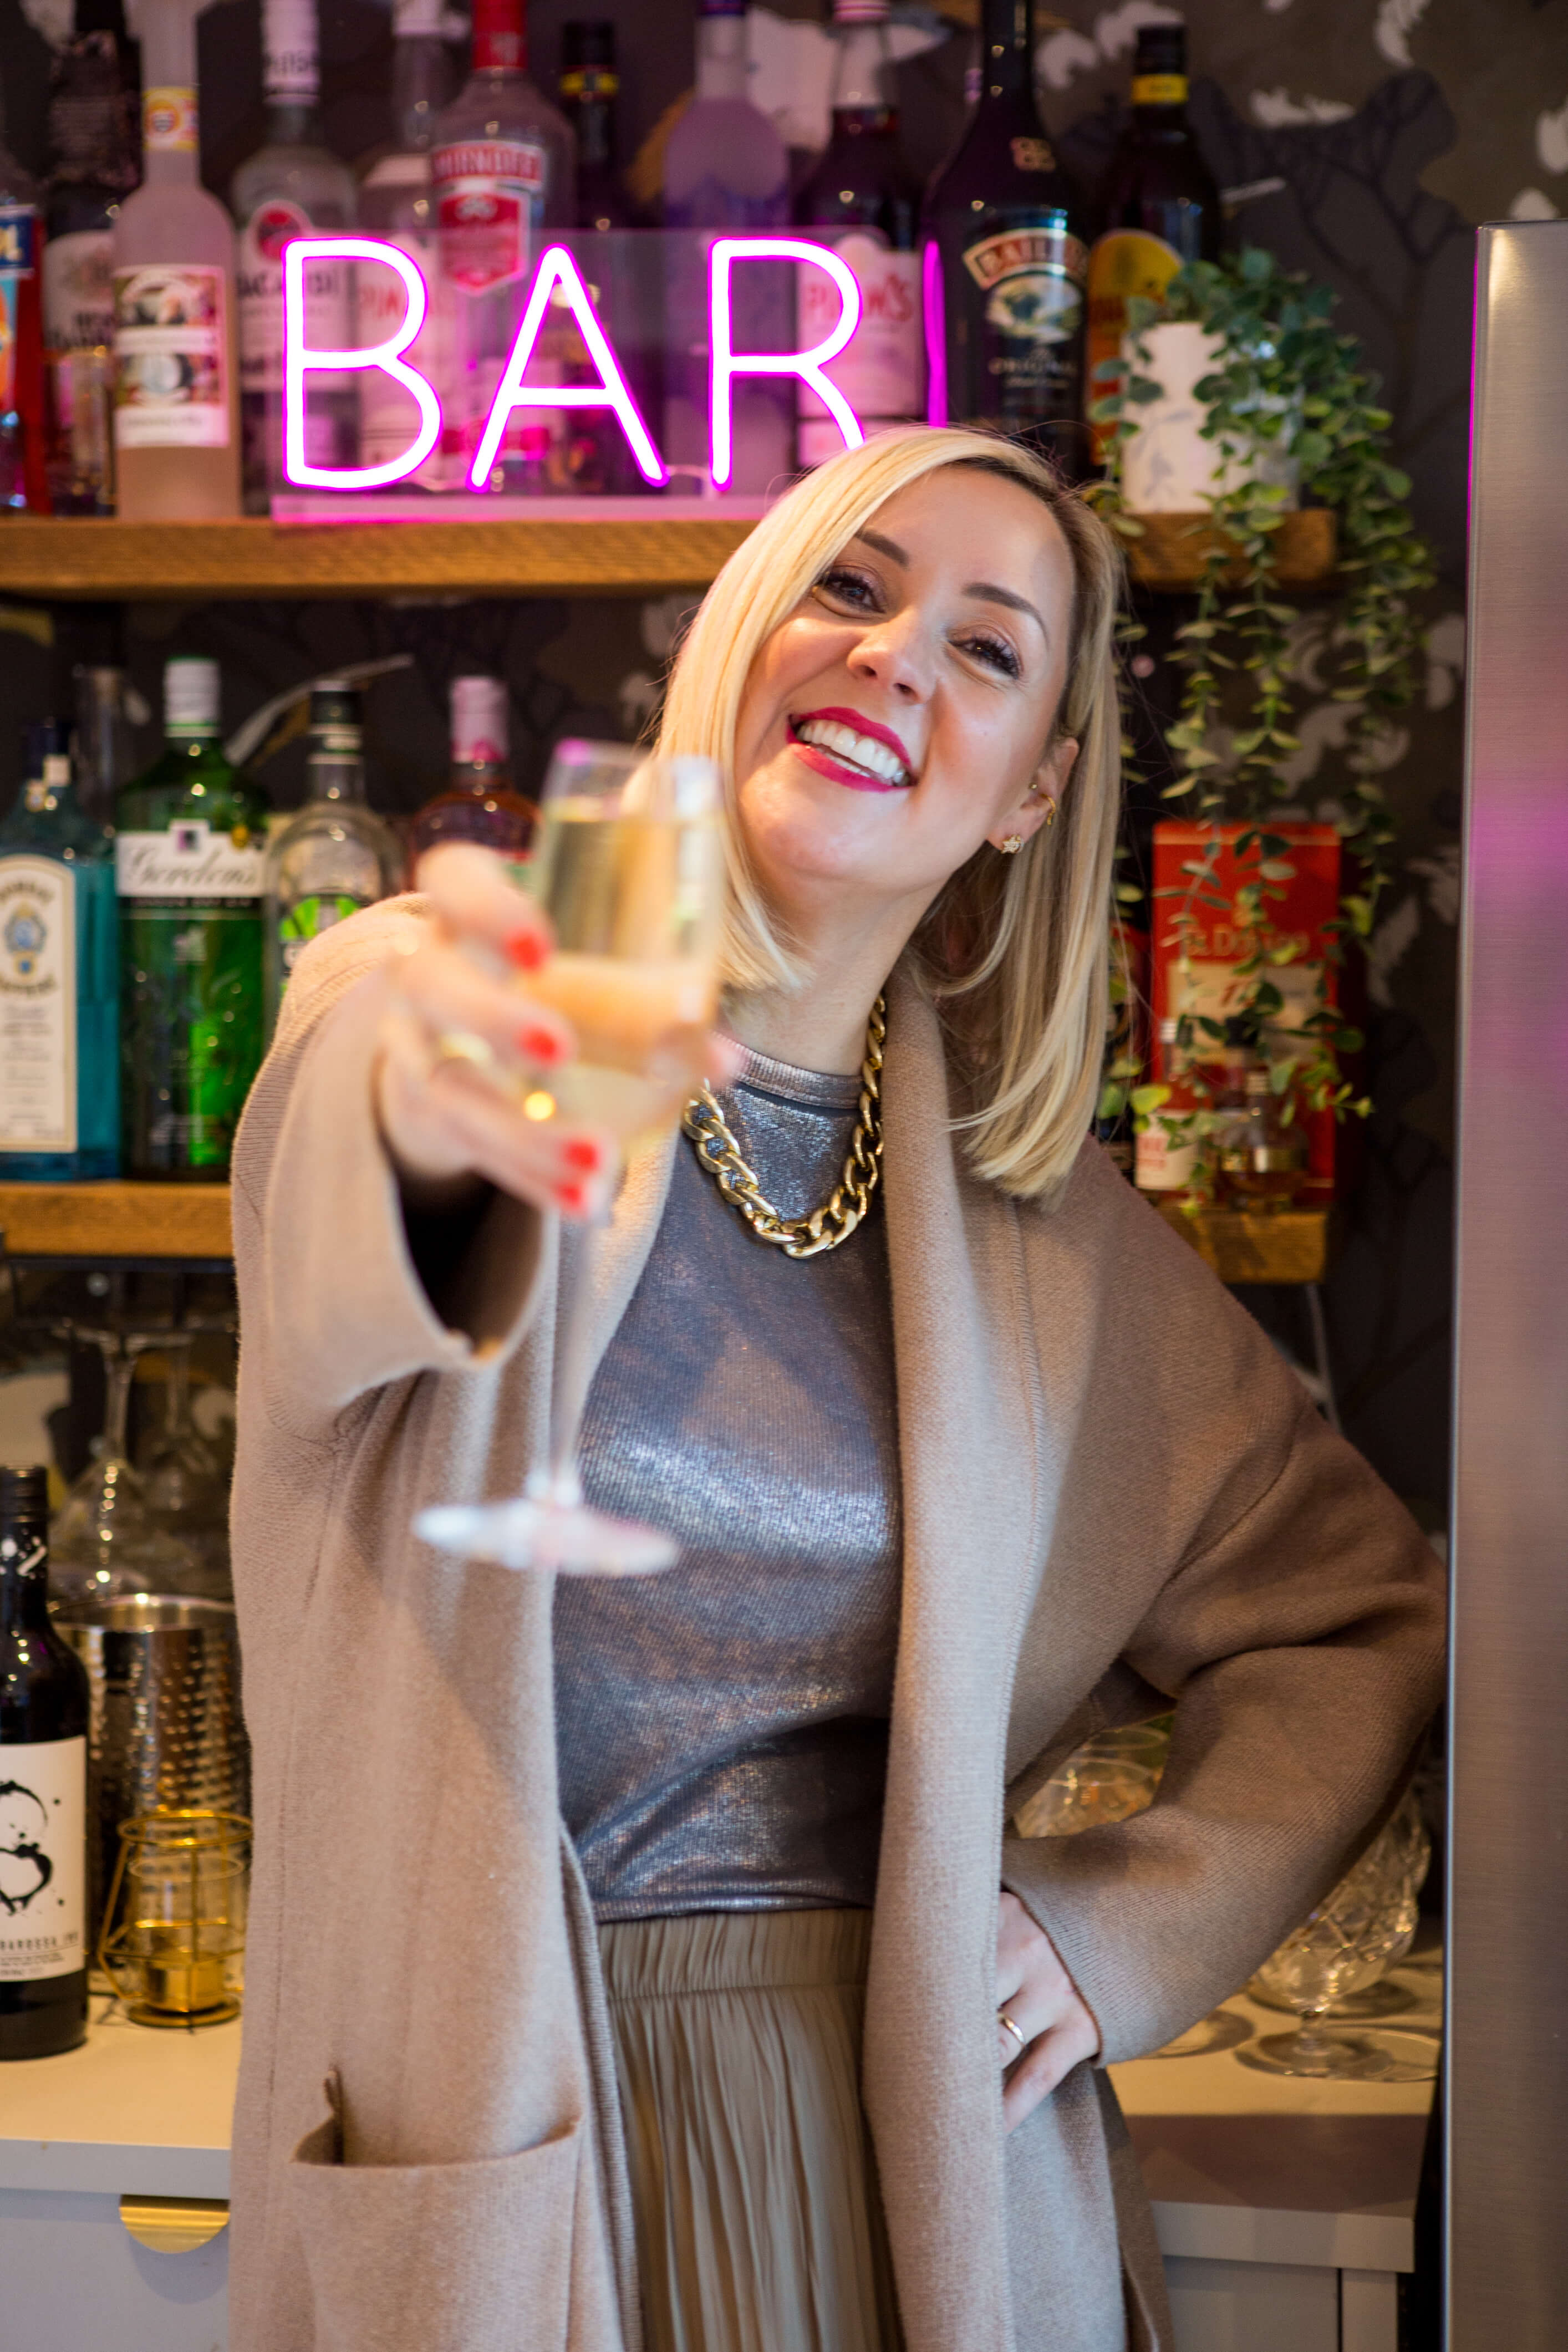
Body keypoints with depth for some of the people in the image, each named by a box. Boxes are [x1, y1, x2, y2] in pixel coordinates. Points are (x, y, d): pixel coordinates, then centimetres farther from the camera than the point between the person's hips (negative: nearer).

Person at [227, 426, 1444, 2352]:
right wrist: (438, 1105, -51)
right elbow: (339, 1261, -28)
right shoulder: (433, 1003, -4)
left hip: (917, 2137, 3)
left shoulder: (1038, 1222, 5)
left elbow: (1363, 1613, 15)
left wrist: (1131, 1920, 0)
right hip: (490, 2142, -2)